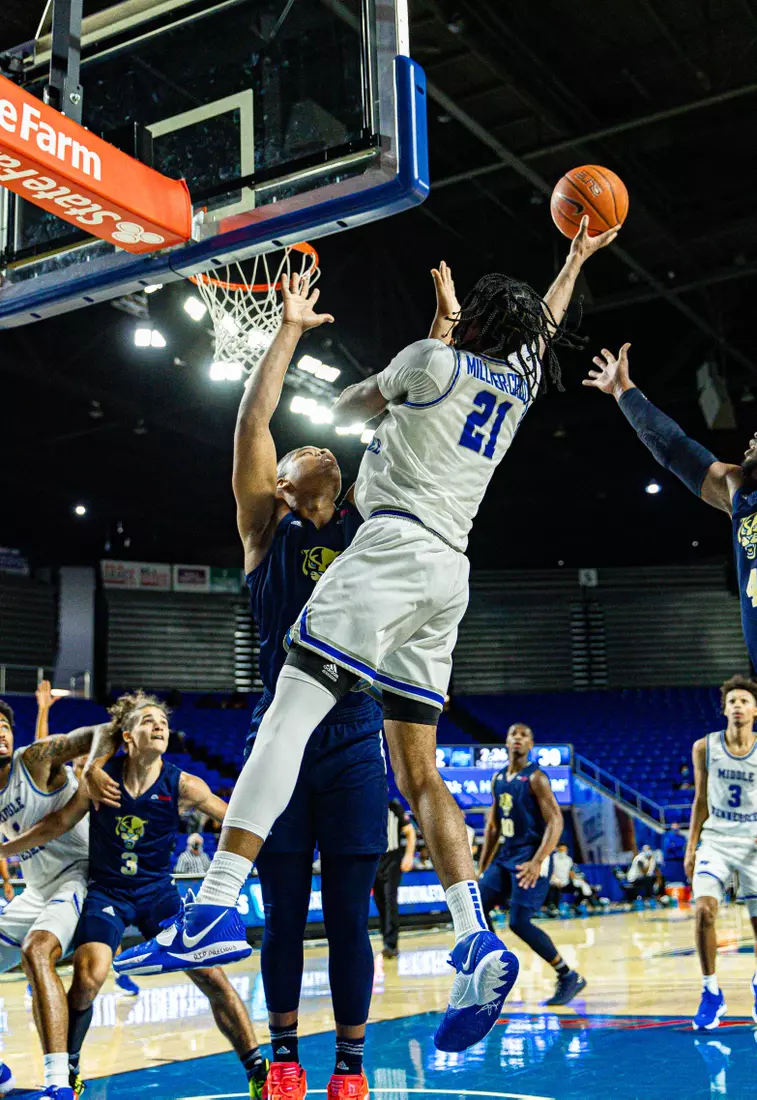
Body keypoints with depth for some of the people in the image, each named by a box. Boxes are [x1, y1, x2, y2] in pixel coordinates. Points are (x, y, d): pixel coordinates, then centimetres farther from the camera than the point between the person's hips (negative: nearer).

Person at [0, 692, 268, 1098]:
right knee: (87, 979, -22)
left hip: (157, 893, 0)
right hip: (106, 892, 0)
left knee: (211, 977, -9)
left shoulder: (182, 786, -10)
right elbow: (59, 823, 5)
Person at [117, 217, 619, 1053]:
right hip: (449, 575, 7)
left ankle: (214, 909, -25)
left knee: (286, 716, -15)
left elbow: (347, 408, 17)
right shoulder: (517, 383, 20)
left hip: (393, 546, -7)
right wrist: (578, 257, 56)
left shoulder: (433, 360, 2)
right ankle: (478, 945, -4)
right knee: (417, 772, 7)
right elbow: (543, 326, 43)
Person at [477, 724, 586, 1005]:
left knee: (519, 922, -14)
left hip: (530, 856, -8)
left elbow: (555, 821, -17)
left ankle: (569, 977, 1)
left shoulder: (535, 777, -10)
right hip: (505, 856, 8)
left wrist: (537, 862, -28)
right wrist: (482, 869, 16)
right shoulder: (498, 779, 12)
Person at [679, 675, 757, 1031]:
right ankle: (711, 993, -2)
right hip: (716, 841, 0)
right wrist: (691, 847, 5)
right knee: (704, 910, -19)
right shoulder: (704, 748, -2)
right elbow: (700, 800, 7)